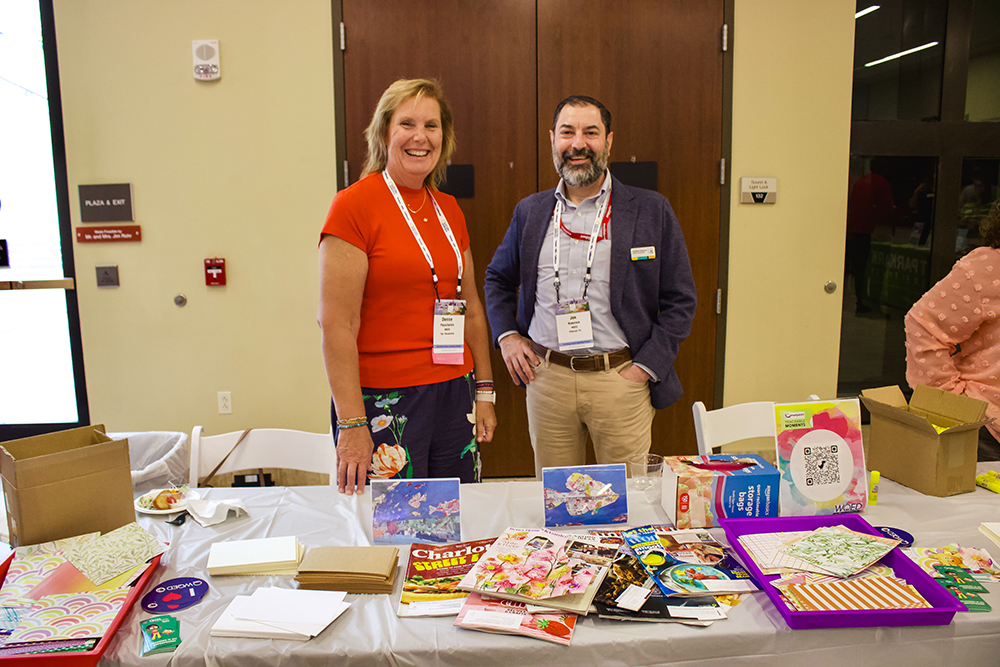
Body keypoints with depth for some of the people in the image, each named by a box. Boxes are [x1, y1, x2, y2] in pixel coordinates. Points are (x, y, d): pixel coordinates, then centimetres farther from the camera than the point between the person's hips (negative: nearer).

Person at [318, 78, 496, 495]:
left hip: (454, 396, 6)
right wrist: (351, 423, -17)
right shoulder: (354, 204, -9)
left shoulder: (449, 210, 10)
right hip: (383, 400, -6)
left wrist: (485, 391, 14)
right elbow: (336, 324, -14)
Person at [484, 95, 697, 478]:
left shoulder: (652, 211, -1)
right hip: (546, 376, 3)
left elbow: (680, 300, 1)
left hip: (620, 378, -2)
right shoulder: (530, 212, 8)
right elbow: (498, 278, 23)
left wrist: (645, 367, -6)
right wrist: (506, 335, 8)